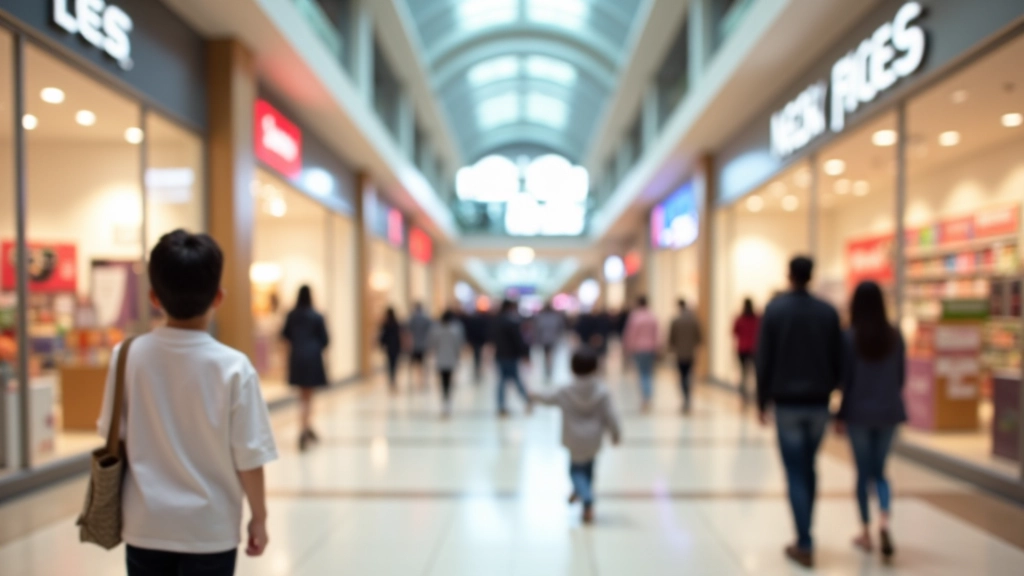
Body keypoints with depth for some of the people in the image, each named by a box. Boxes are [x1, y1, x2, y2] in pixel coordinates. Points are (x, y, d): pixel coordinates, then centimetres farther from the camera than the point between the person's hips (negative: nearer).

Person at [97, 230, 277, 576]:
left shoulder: (128, 356, -9)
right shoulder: (233, 367, -17)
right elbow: (249, 456, -12)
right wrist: (259, 517, 2)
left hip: (145, 525, 3)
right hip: (210, 529, -3)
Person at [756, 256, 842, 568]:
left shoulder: (775, 309, -7)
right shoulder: (828, 312, 1)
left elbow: (764, 359, -7)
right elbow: (837, 360, 2)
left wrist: (762, 401, 1)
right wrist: (828, 390, 14)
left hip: (787, 403, -3)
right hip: (818, 403, 3)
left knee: (796, 473, 2)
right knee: (809, 467, 18)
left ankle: (804, 545, 1)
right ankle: (805, 534, 26)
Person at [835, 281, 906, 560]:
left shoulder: (850, 337, -10)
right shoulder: (895, 336, -1)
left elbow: (846, 378, -8)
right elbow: (901, 377, 5)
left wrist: (840, 414, 1)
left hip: (859, 412, -2)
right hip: (889, 412, 3)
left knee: (864, 472, 10)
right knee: (880, 470, 13)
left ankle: (866, 532, 16)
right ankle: (884, 522, -8)